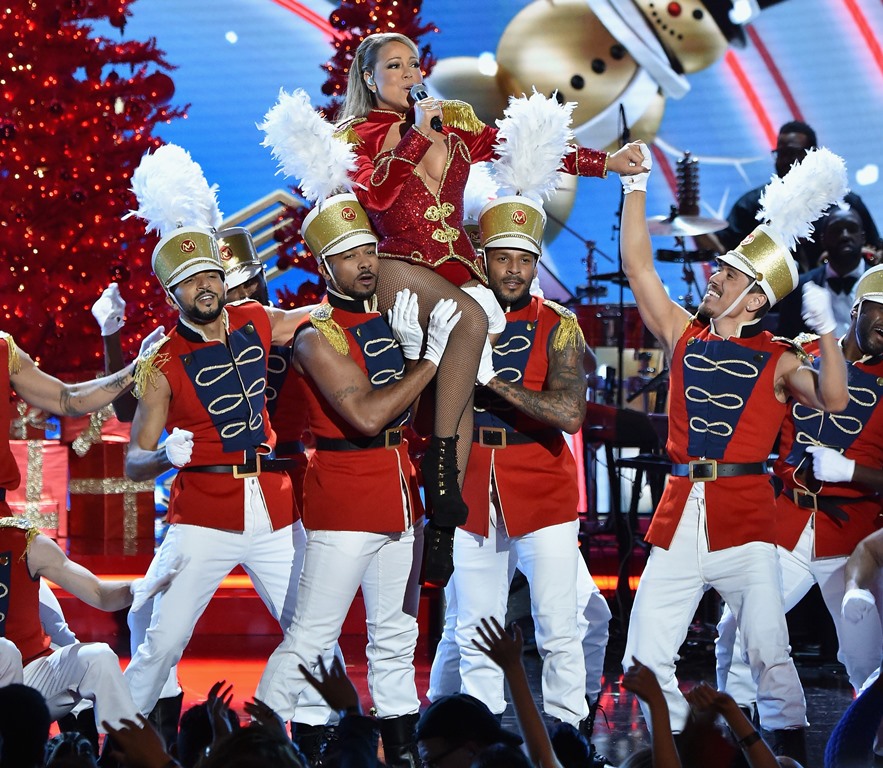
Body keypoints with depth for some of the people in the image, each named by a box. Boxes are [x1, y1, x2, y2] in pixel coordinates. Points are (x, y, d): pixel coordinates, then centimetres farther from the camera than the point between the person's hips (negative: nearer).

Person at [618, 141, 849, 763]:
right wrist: (636, 187, 6)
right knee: (646, 658, 1)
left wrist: (826, 331, -22)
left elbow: (832, 400, -14)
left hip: (745, 514, -4)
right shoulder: (683, 334, 11)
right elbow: (637, 264, 10)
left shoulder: (776, 360, 1)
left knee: (769, 652, -10)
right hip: (680, 512, 4)